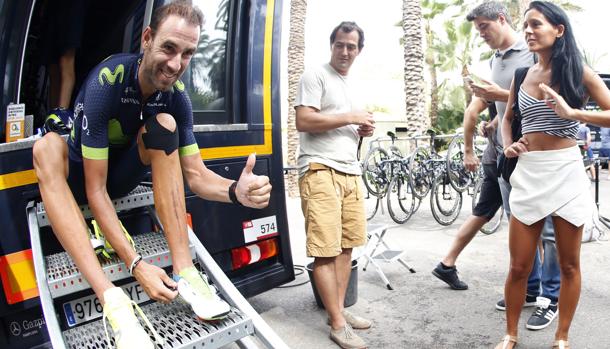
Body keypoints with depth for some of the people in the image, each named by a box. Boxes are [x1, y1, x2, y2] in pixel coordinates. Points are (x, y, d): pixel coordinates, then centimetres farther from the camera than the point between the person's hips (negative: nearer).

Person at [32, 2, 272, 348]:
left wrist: (236, 191, -39)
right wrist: (136, 264, -38)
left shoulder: (176, 96, -15)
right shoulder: (107, 81, -30)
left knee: (164, 123, -23)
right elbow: (95, 189, -31)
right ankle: (111, 298, -46)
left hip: (122, 172, 3)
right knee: (47, 145, -35)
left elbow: (196, 174, -15)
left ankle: (184, 271, -30)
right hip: (80, 177, -3)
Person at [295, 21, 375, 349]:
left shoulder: (350, 84, 24)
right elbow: (303, 122, -14)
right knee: (326, 251, -7)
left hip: (350, 172, 8)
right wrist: (351, 118, -10)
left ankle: (339, 310, 20)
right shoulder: (315, 76, -2)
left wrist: (362, 131, 9)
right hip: (320, 171, -8)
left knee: (346, 246, 8)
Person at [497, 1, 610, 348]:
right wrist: (508, 145, 4)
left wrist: (571, 112, -19)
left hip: (566, 172, -2)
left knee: (569, 264, 8)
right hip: (528, 173, 3)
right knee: (519, 266, 5)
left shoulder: (579, 72, 0)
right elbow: (508, 118, 22)